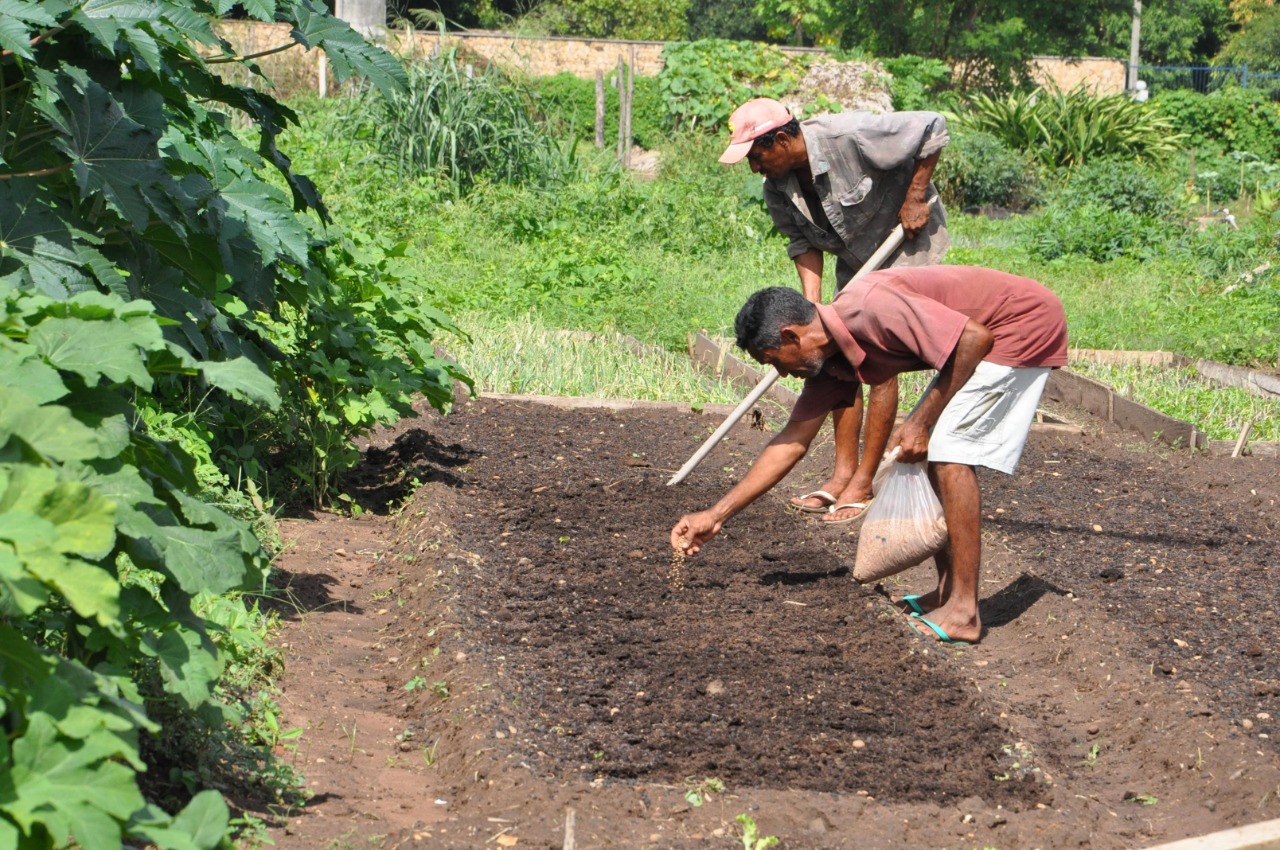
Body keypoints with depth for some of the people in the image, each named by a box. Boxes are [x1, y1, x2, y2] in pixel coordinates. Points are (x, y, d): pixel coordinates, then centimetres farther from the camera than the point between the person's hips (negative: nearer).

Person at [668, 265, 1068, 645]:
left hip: (1026, 323, -10)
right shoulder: (828, 360, 3)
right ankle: (948, 592, 14)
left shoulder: (869, 309, -27)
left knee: (950, 450, -14)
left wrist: (922, 422, -19)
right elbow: (792, 442, 9)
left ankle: (963, 611, -10)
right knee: (932, 452, 10)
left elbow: (976, 337, -28)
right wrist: (716, 515, 6)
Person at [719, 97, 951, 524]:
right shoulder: (778, 189, -11)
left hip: (909, 241, -7)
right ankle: (843, 472, 10)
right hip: (856, 258, 7)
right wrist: (811, 301, -17)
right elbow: (803, 241, -3)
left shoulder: (851, 136, -31)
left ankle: (864, 481, -6)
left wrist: (915, 198, -22)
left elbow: (933, 128, -23)